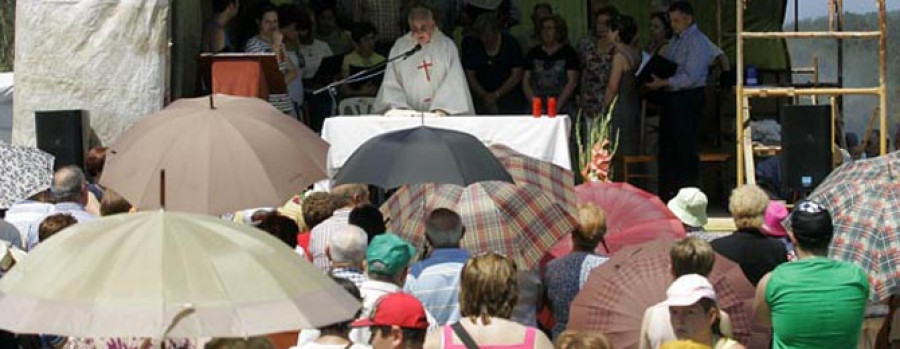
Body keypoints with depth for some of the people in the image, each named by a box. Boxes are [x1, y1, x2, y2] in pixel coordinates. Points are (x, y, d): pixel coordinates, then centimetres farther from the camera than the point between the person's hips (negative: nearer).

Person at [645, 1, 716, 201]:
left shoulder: (697, 42, -12)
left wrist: (663, 83, -20)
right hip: (672, 98, 9)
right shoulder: (675, 40, 16)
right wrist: (655, 79, 4)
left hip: (688, 97, -9)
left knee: (686, 149, -4)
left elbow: (690, 77, -20)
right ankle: (666, 196, 18)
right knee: (666, 147, 11)